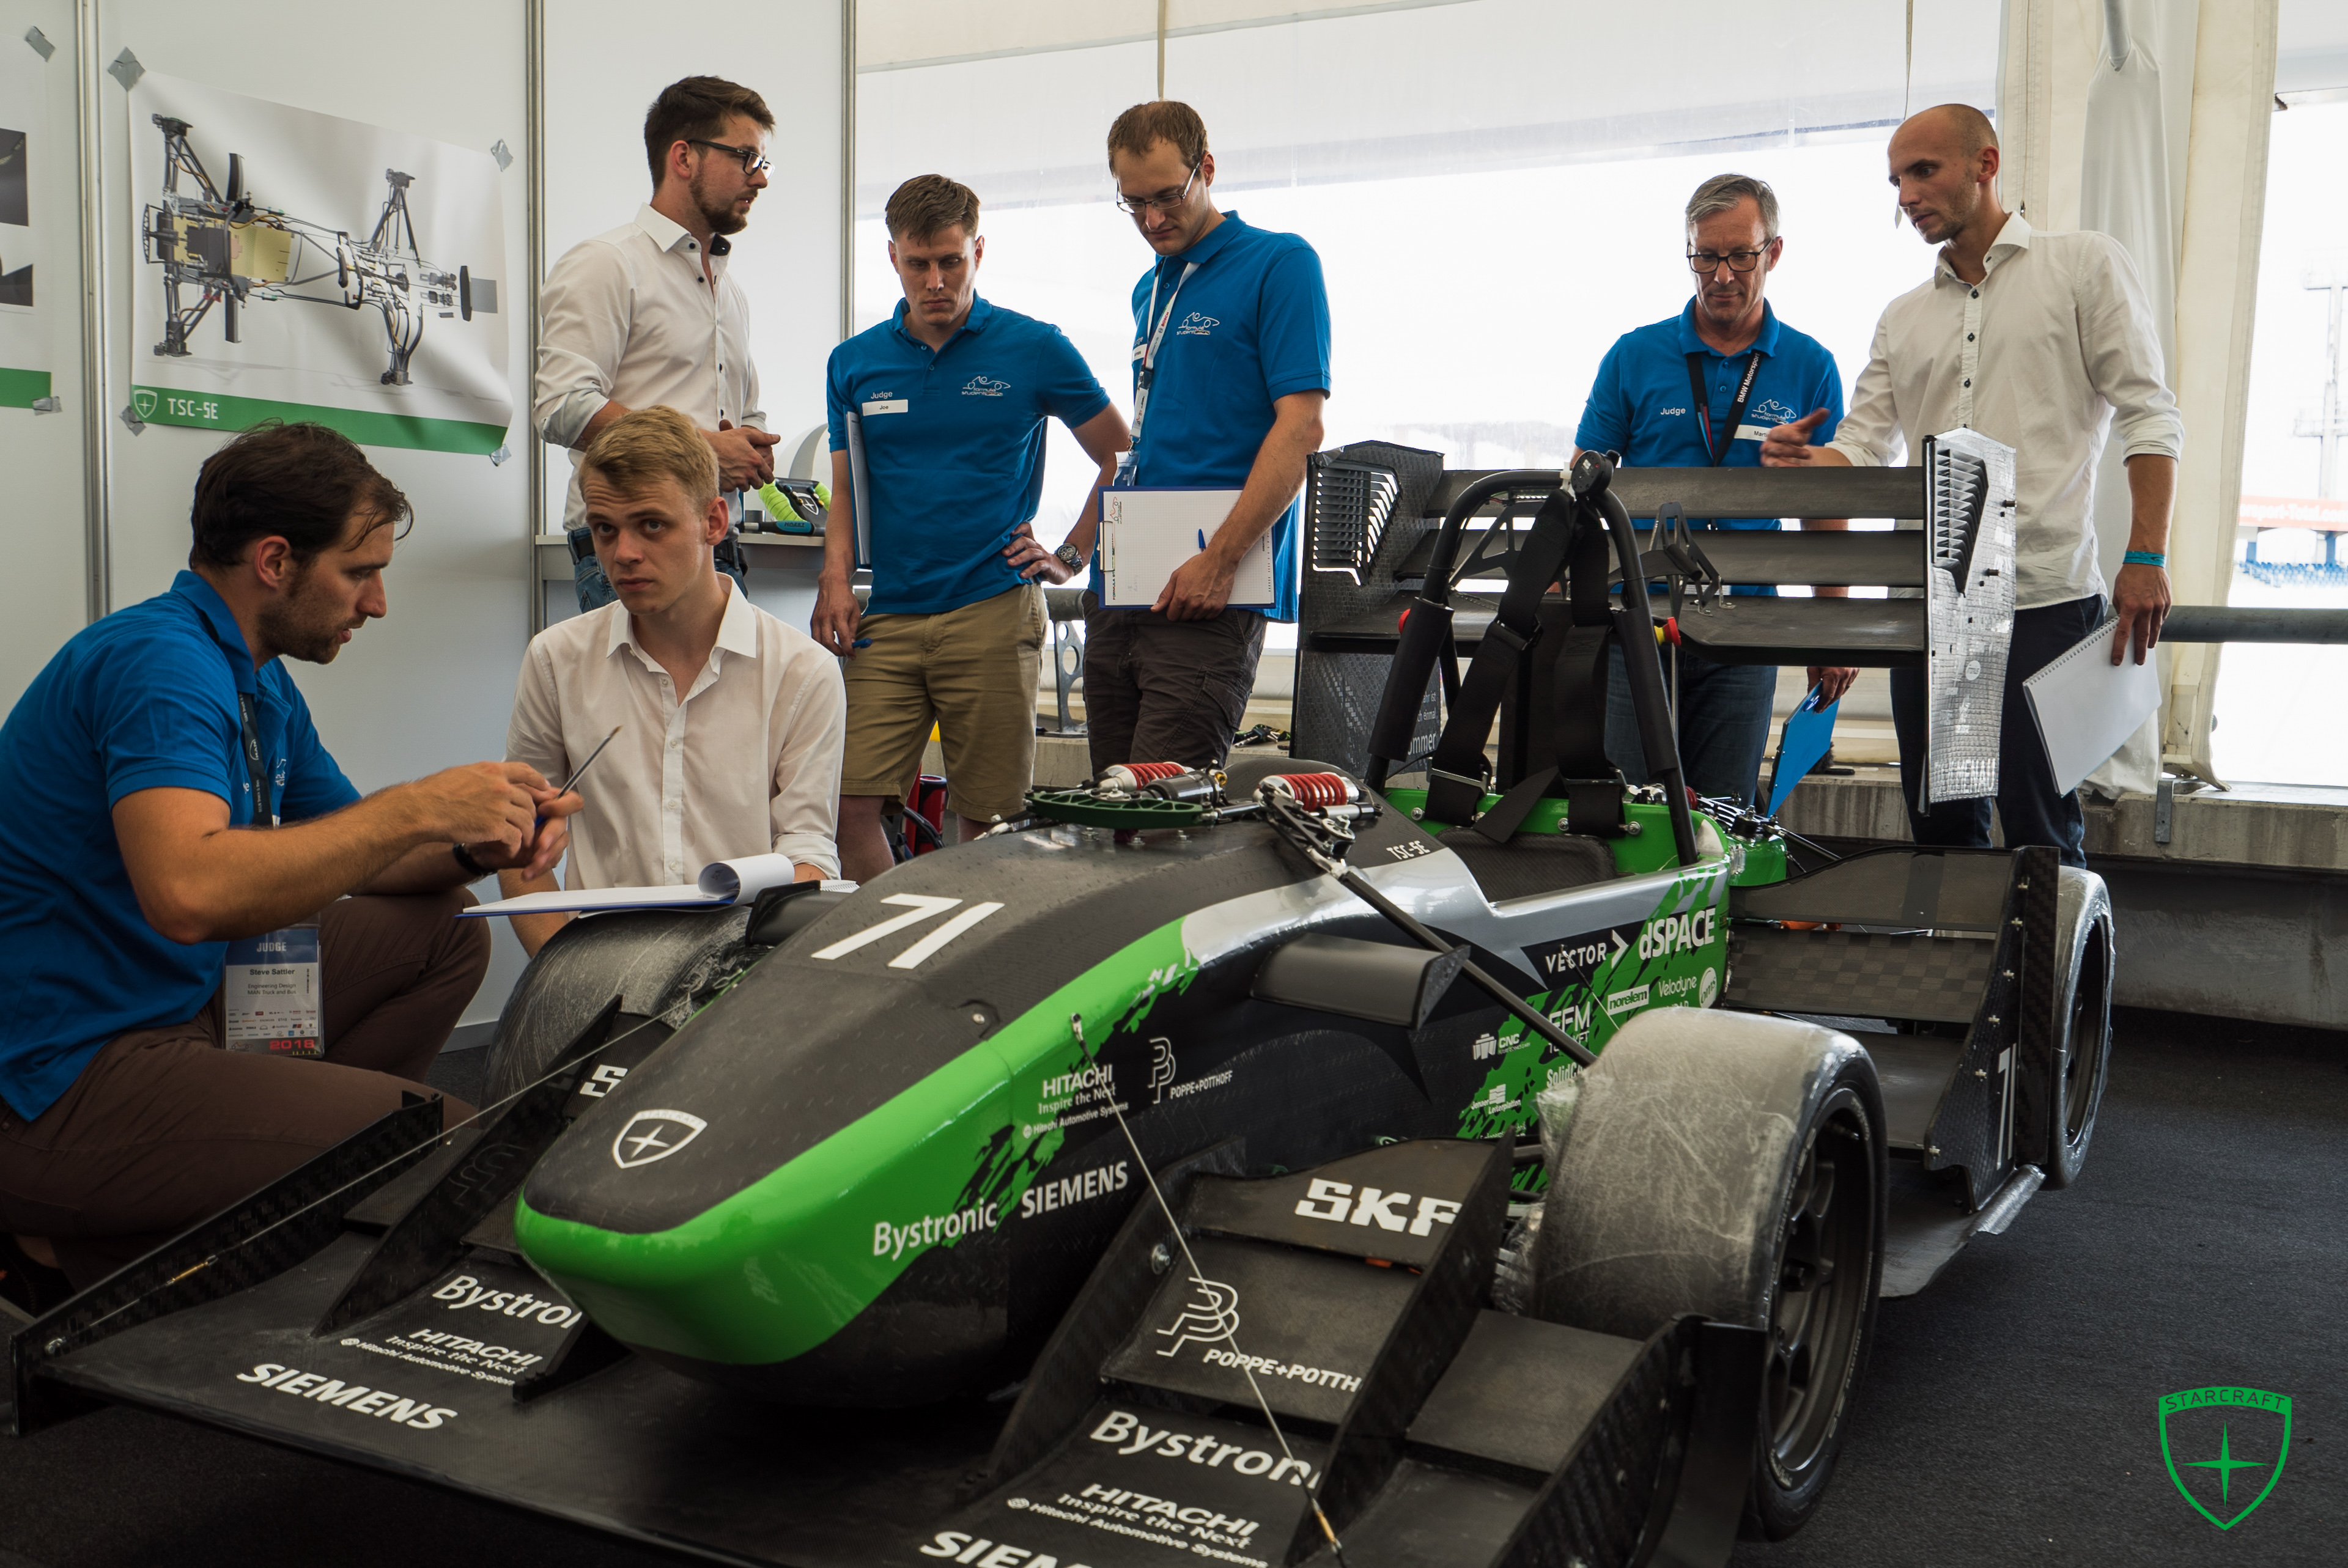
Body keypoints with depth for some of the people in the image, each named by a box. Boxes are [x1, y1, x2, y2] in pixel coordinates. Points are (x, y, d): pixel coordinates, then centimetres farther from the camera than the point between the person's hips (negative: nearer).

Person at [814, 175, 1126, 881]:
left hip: (994, 612, -3)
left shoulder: (1034, 349, 3)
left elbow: (1123, 459, 10)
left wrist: (1070, 557, 3)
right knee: (849, 801, -6)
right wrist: (835, 580, -2)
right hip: (886, 619, 3)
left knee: (989, 819, 1)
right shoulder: (855, 364, 12)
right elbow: (846, 493, 15)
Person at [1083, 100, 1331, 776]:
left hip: (1210, 594, -8)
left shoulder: (1279, 265, -3)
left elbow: (1300, 428, -12)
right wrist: (1087, 547, 14)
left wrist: (1220, 561, -20)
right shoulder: (1151, 289, 21)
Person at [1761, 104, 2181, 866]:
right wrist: (1804, 464, -11)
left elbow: (2149, 417, -1)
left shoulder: (2086, 266, 5)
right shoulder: (1903, 318, 18)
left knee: (2038, 831, -4)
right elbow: (1862, 447, 13)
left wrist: (2146, 559, -10)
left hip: (2045, 599, -5)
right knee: (1939, 825, 8)